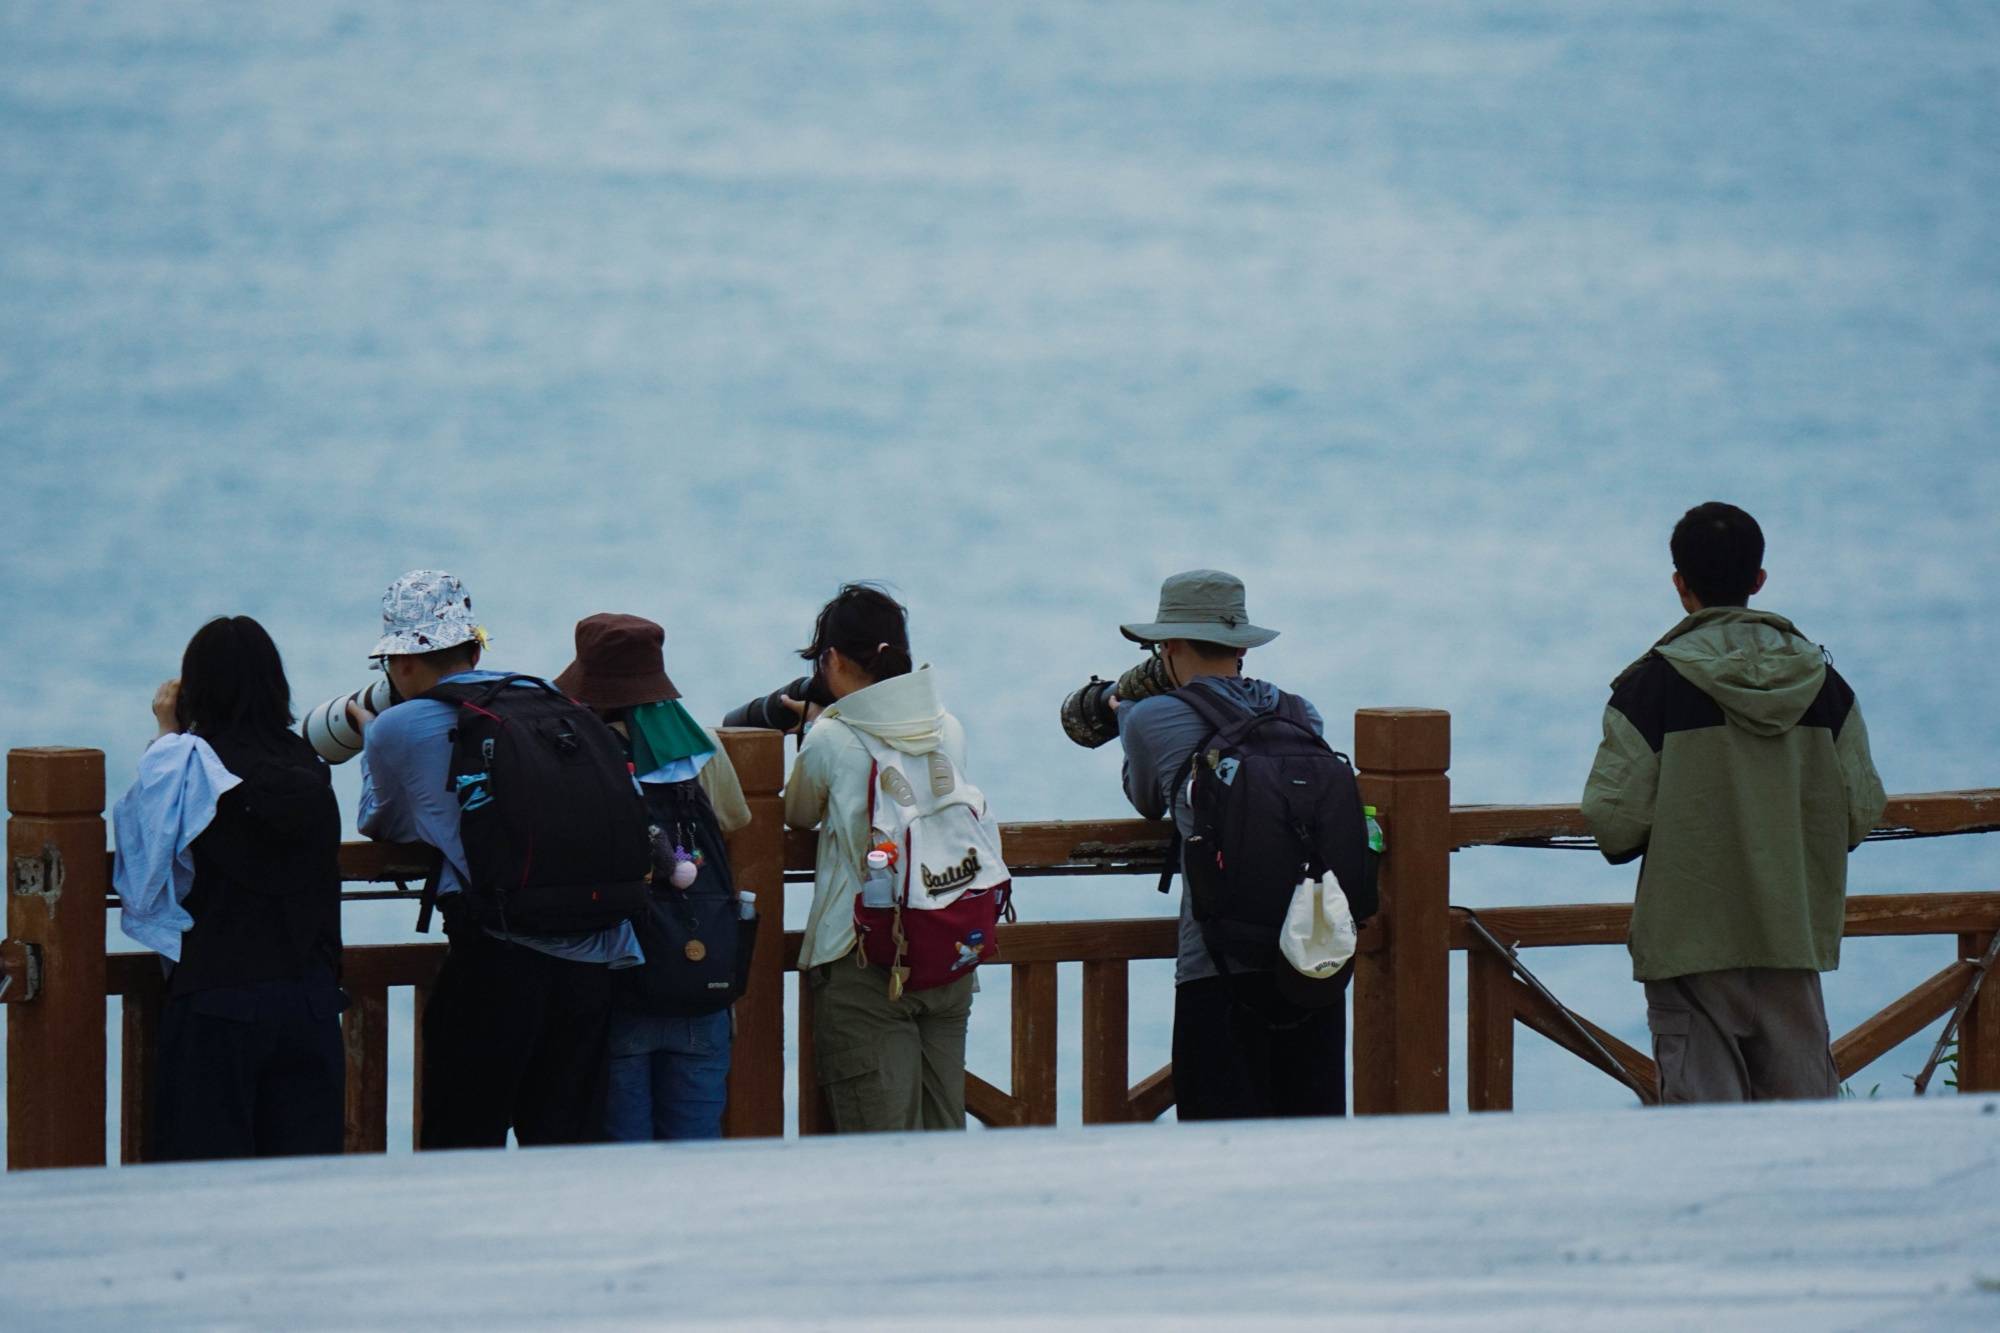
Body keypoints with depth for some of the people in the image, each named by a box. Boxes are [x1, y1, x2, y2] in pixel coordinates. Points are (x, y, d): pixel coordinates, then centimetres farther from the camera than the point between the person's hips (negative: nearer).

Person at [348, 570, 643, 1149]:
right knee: (570, 1147, 9)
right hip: (592, 961, 5)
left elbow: (380, 824, 21)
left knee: (462, 1147, 3)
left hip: (494, 958, -4)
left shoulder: (397, 729, 3)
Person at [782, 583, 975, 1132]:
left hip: (864, 964, -5)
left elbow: (799, 816, 10)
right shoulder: (948, 730, 5)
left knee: (877, 1135, -3)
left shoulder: (831, 740, -8)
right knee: (944, 1135, 9)